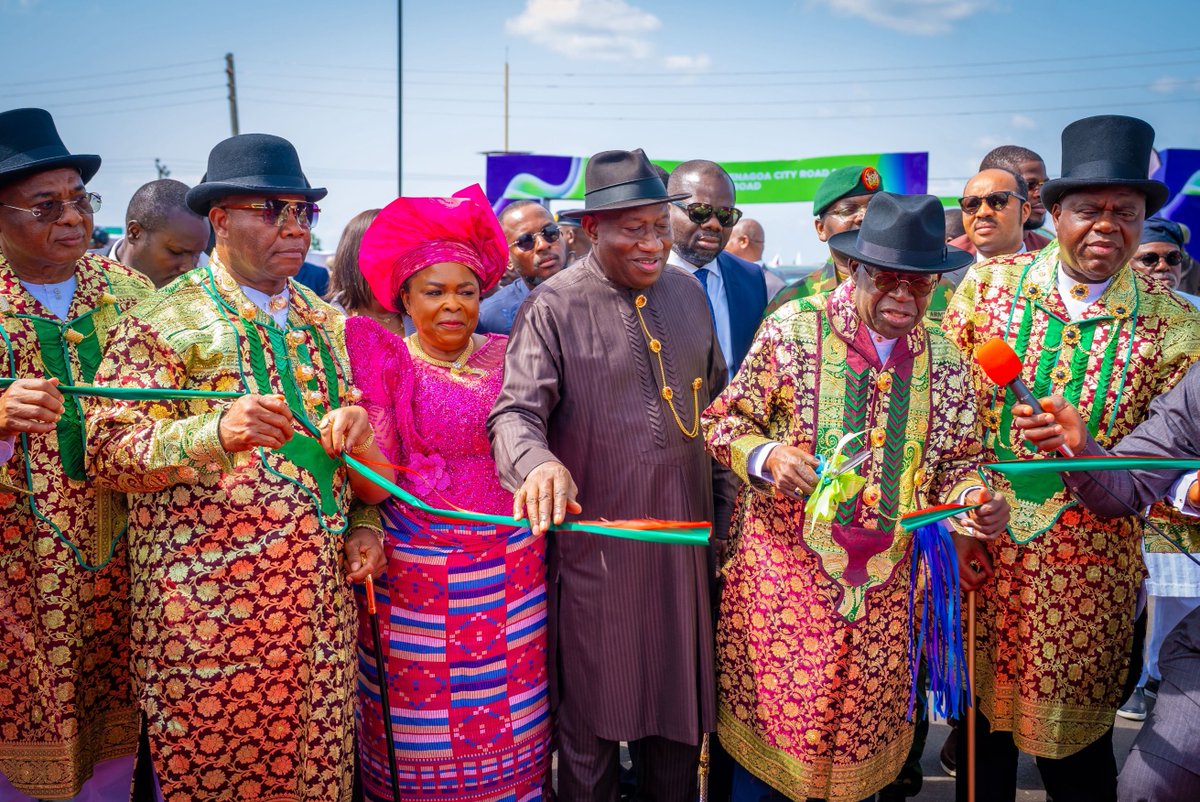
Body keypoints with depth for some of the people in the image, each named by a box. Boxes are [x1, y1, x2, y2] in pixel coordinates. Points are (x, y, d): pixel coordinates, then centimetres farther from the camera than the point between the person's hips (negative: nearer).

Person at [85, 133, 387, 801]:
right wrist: (216, 431, -31)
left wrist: (366, 523, 6)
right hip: (211, 605, -4)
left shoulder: (328, 323, 12)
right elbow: (108, 451, -13)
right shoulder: (162, 325, -5)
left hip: (324, 593, 5)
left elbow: (358, 437, 21)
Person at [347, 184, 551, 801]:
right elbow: (375, 486, -8)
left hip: (511, 569, 2)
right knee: (421, 733, 5)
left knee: (511, 727, 8)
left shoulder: (507, 356, 7)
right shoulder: (383, 362, 0)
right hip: (416, 575, -2)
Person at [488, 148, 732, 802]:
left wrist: (723, 501, 14)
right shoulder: (553, 307, -10)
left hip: (681, 533, 5)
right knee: (592, 705, 10)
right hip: (594, 535, -5)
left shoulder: (686, 292, 7)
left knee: (678, 696, 18)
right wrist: (538, 463, -41)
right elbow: (516, 410, -20)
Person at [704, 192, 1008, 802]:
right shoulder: (793, 329, -6)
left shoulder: (945, 362, 4)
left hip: (882, 587, 3)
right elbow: (722, 422, -2)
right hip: (784, 575, -3)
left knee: (863, 731, 13)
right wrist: (767, 457, -22)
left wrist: (973, 499, -10)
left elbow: (957, 462, 12)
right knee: (767, 723, 6)